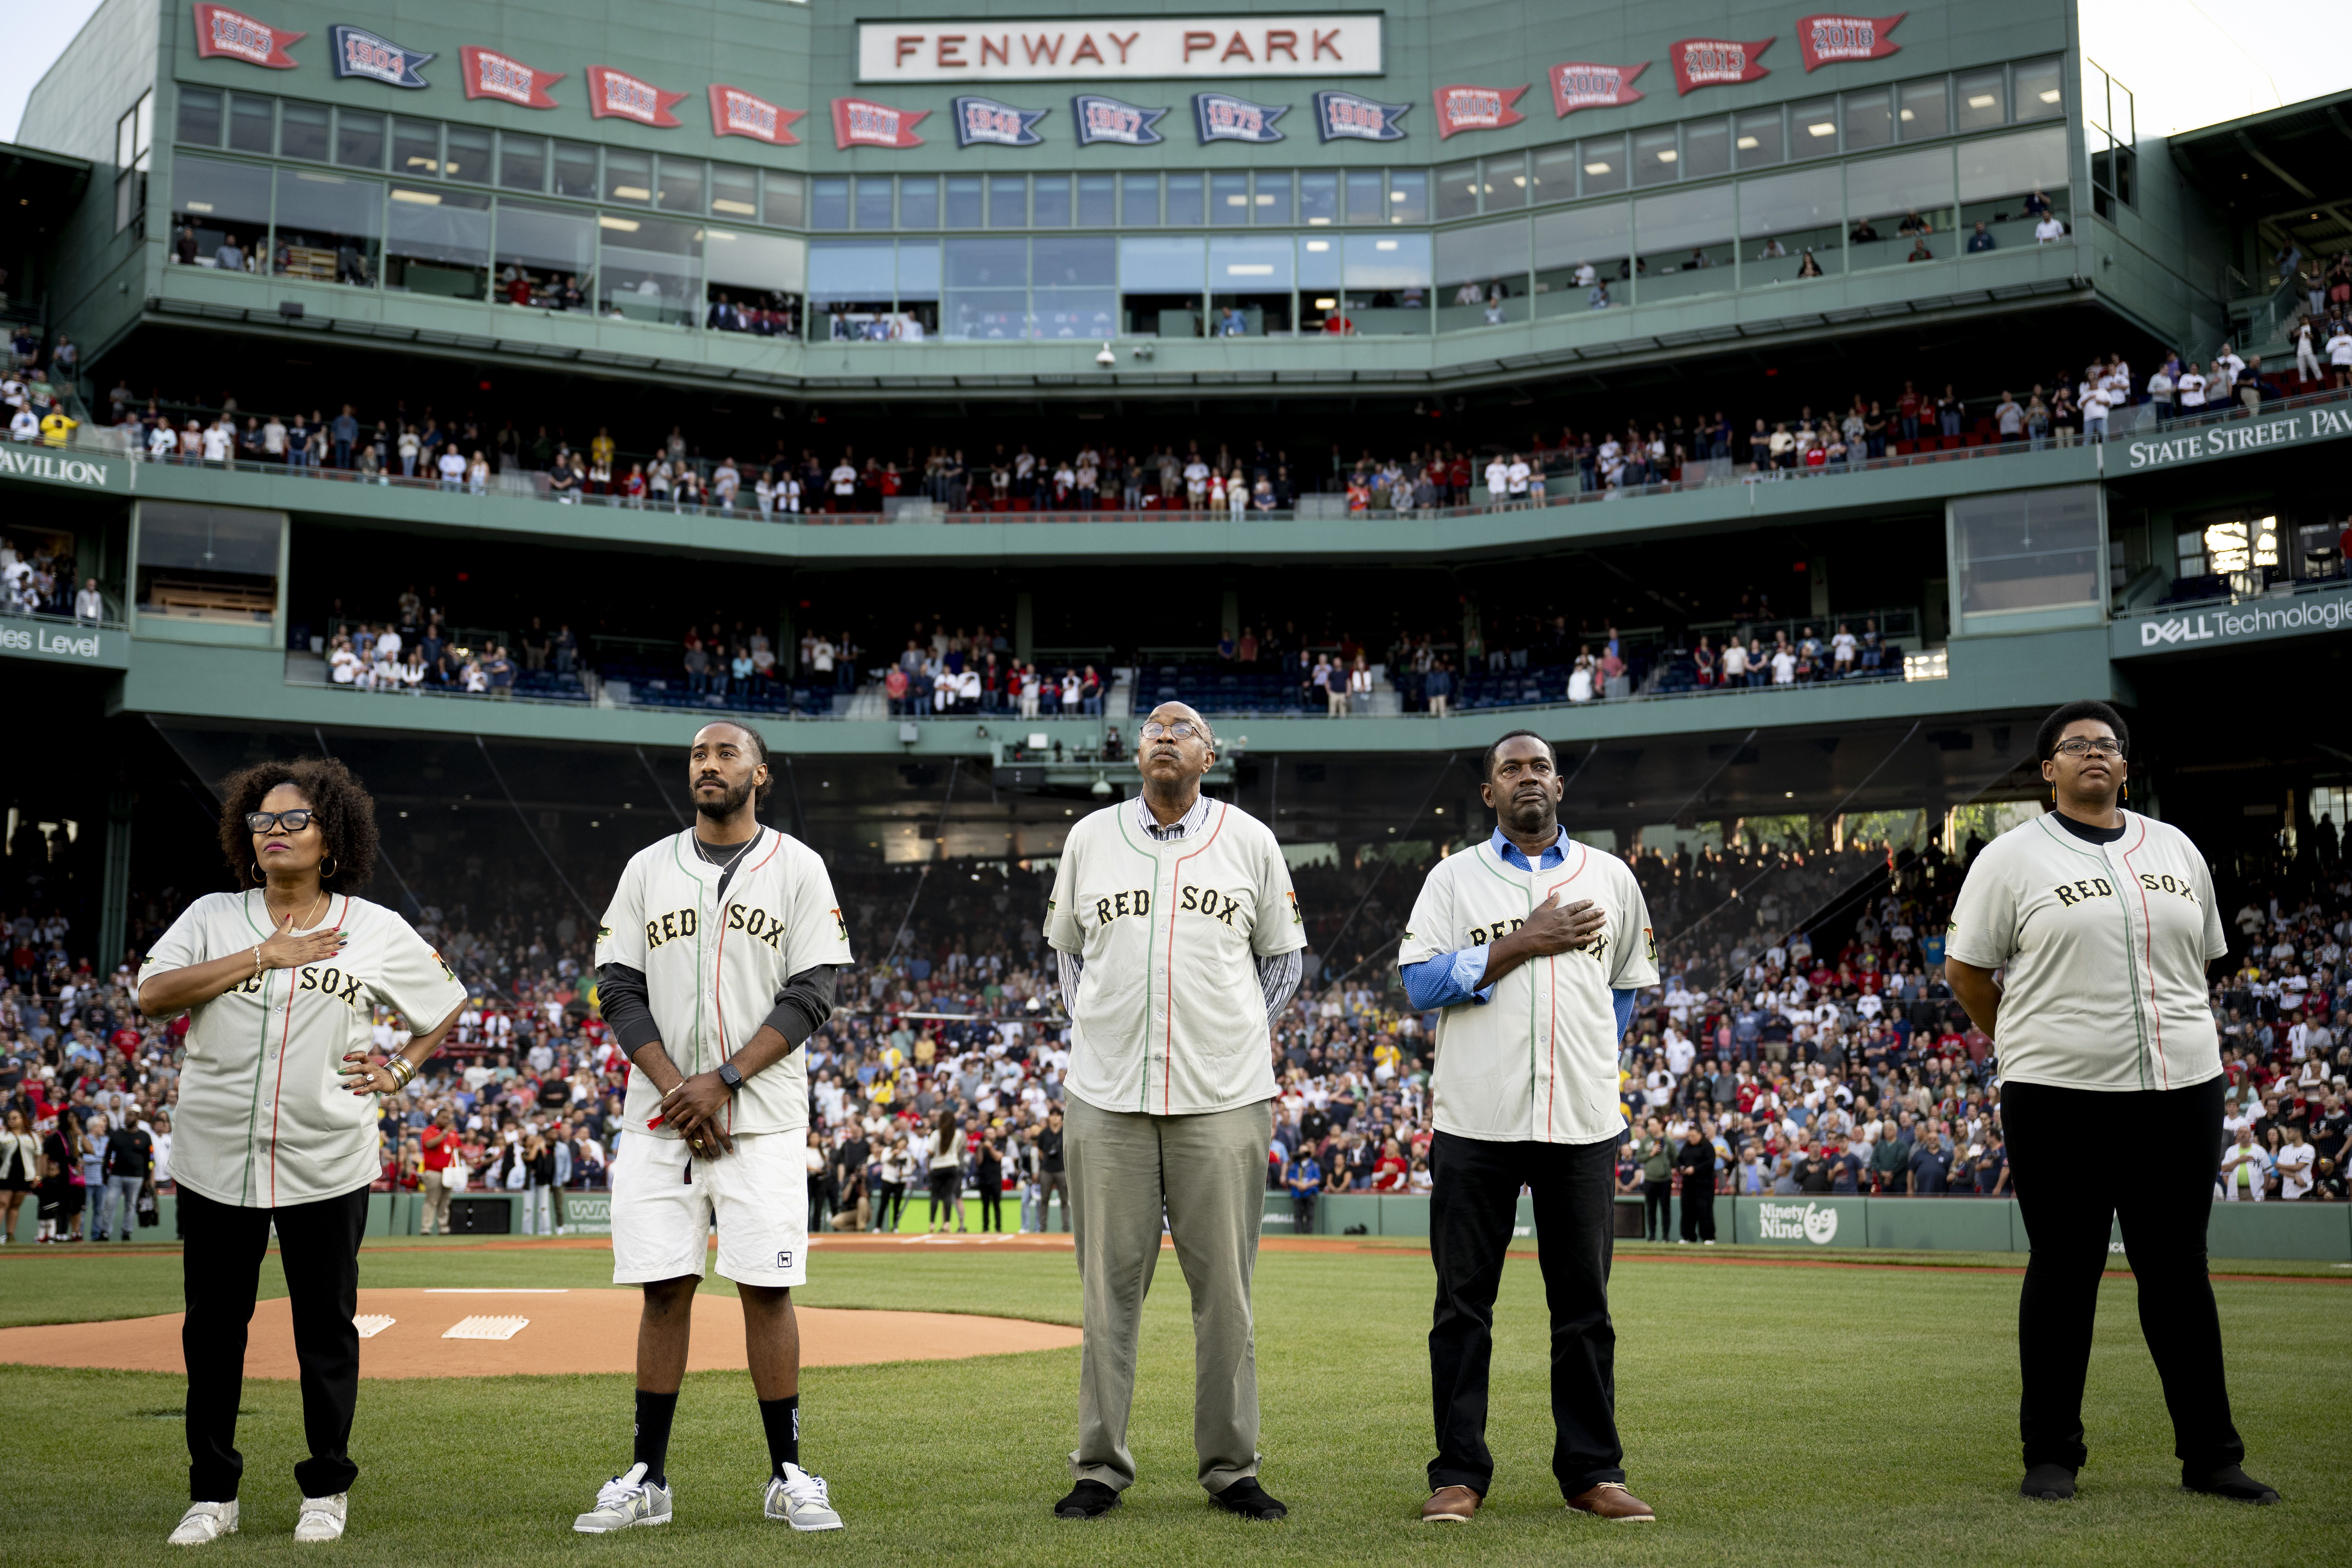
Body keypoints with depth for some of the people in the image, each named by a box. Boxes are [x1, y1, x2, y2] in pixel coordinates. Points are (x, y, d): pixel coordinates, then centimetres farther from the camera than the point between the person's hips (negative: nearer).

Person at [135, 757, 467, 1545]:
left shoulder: (376, 930, 4)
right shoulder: (213, 917, 5)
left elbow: (448, 1007, 14)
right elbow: (153, 996, -10)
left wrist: (398, 1072, 1)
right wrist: (264, 956, -13)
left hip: (327, 1162, -1)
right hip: (216, 1157, 1)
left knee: (326, 1326, 5)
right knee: (212, 1326, 7)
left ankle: (327, 1489, 19)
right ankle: (212, 1494, 20)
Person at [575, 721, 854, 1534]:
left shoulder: (796, 867, 3)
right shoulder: (648, 869, 10)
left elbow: (810, 996, -4)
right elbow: (620, 990, 5)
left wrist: (722, 1082, -13)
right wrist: (677, 1089, -9)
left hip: (763, 1117, -2)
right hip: (658, 1118, 2)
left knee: (767, 1289, -3)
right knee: (664, 1291, 3)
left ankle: (788, 1476, 6)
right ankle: (649, 1479, 11)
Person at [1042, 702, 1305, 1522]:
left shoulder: (1251, 841, 7)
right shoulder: (1089, 838, 9)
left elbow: (1282, 956, 14)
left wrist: (1239, 1041, 6)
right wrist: (1091, 1032, 8)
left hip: (1223, 1100, -1)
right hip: (1106, 1098, 1)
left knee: (1224, 1288, 2)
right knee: (1110, 1285, 3)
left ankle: (1231, 1469, 12)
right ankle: (1100, 1468, 12)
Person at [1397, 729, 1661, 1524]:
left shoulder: (1611, 878, 13)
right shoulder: (1455, 878, 6)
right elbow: (1420, 983, -6)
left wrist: (1594, 1063, 10)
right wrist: (1522, 944, -12)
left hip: (1583, 1126, 2)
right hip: (1476, 1121, -2)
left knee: (1584, 1305, 5)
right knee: (1463, 1304, 1)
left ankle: (1592, 1471, 15)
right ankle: (1459, 1473, 9)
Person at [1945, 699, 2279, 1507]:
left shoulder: (2177, 850, 13)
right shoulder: (2013, 857, 0)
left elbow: (2199, 960, 21)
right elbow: (1965, 968, 3)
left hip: (2181, 1088, 4)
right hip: (2060, 1097, -4)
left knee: (2178, 1268, 9)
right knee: (2064, 1269, 1)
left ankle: (2209, 1454, 17)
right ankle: (2050, 1454, 12)